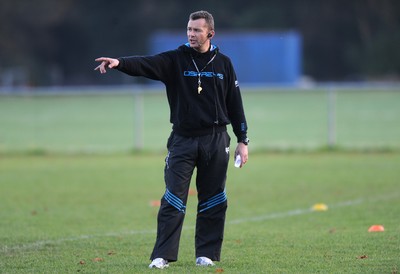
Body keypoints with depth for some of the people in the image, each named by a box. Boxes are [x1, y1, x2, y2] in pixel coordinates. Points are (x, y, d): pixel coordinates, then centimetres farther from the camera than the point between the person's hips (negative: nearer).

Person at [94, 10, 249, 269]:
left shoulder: (223, 63, 5)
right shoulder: (175, 60, 1)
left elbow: (235, 104, 8)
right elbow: (146, 64, -17)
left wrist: (243, 140, 6)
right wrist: (120, 63, -37)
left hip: (216, 141, 1)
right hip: (182, 139, -1)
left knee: (213, 200, 5)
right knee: (174, 199, -6)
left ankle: (206, 253, 16)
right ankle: (162, 255, -7)